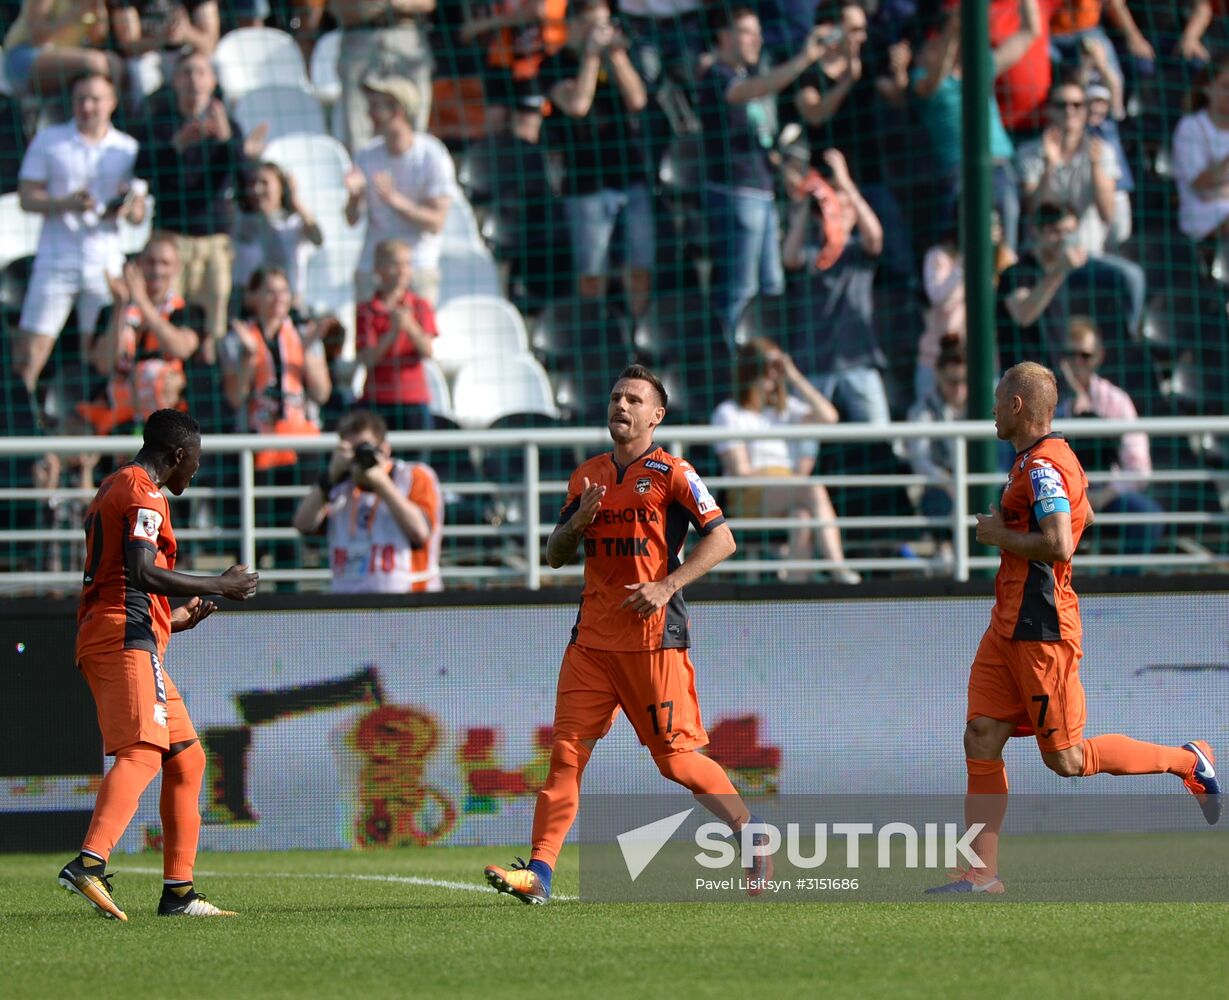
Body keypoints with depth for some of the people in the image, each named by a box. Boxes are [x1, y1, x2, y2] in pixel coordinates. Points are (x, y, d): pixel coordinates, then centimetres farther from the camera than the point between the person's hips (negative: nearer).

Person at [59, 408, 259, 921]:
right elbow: (142, 572, -20)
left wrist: (175, 619, 38)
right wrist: (220, 586, -13)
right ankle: (89, 863, -41)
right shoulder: (143, 494, -6)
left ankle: (178, 892, 13)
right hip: (128, 640, -10)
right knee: (143, 752, -23)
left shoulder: (113, 489, 26)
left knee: (186, 757, 14)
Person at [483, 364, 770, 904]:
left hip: (654, 637, -5)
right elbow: (555, 555, 18)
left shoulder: (671, 474, -4)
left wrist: (666, 585, -18)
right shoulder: (587, 476, 14)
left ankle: (751, 835, 18)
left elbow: (721, 539, -9)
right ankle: (539, 873, -11)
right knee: (566, 750, -6)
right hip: (593, 637, 5)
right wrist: (578, 521, -4)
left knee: (676, 757, -3)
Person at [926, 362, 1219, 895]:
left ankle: (1188, 762, 11)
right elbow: (1084, 515, 33)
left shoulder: (1042, 466, -18)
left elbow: (1059, 546, -29)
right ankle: (981, 874, 0)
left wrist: (1000, 535, -14)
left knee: (1066, 759, -3)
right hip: (1007, 627, 10)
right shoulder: (1056, 457, 14)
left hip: (1040, 631, -10)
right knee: (981, 742, 1)